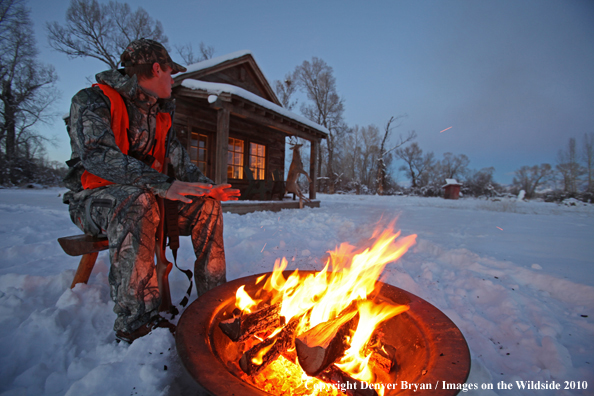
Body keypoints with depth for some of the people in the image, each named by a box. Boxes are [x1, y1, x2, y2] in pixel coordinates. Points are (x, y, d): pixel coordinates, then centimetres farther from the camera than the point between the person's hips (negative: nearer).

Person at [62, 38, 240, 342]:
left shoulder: (161, 113, 13)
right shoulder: (92, 100, -10)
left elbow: (178, 158, 6)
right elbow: (97, 154, -27)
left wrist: (206, 186, -13)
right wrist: (162, 185, -39)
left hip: (143, 196, 7)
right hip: (91, 199, -6)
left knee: (206, 205, -12)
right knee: (137, 200, -39)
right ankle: (135, 321, -34)